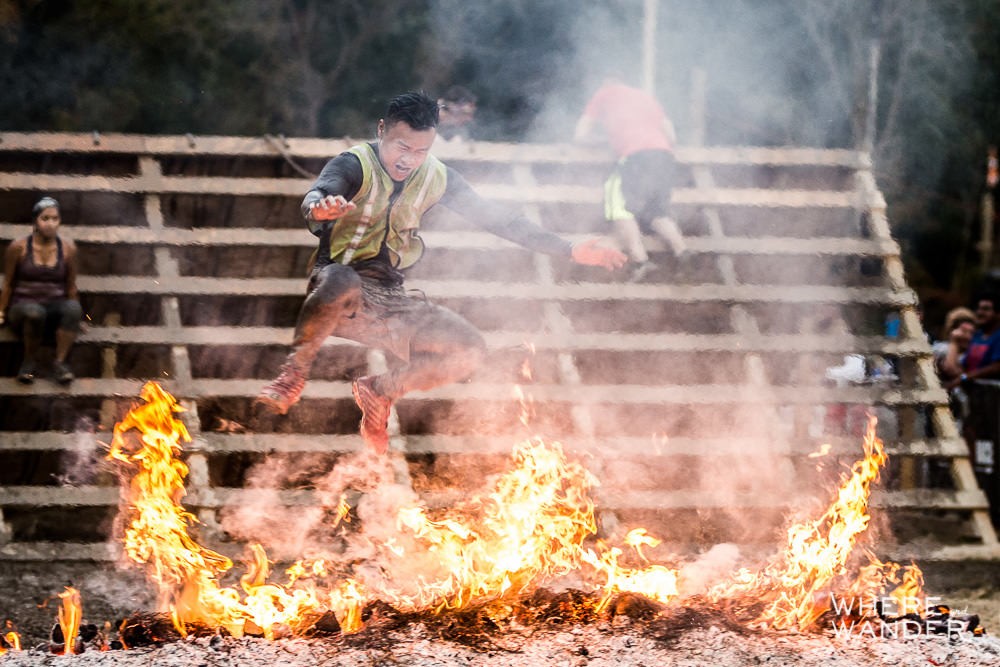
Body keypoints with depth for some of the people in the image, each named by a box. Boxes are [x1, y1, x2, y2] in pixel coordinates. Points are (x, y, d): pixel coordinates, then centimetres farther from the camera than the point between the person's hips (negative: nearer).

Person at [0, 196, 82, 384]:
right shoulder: (18, 247, -4)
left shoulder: (68, 248, 1)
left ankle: (60, 362, -29)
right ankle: (30, 361, -17)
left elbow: (71, 285, 11)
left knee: (73, 307, -34)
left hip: (54, 309, 2)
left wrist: (74, 317, 14)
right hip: (22, 307, -2)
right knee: (34, 311, -40)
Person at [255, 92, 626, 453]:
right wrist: (319, 208, -57)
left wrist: (569, 251, 5)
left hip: (390, 302, 5)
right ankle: (294, 372, -18)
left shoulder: (436, 178, 7)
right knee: (341, 280, -42)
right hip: (339, 288, -5)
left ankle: (379, 391, 8)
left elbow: (496, 218, 11)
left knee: (470, 350, -12)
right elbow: (315, 197, -30)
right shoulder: (355, 166, -9)